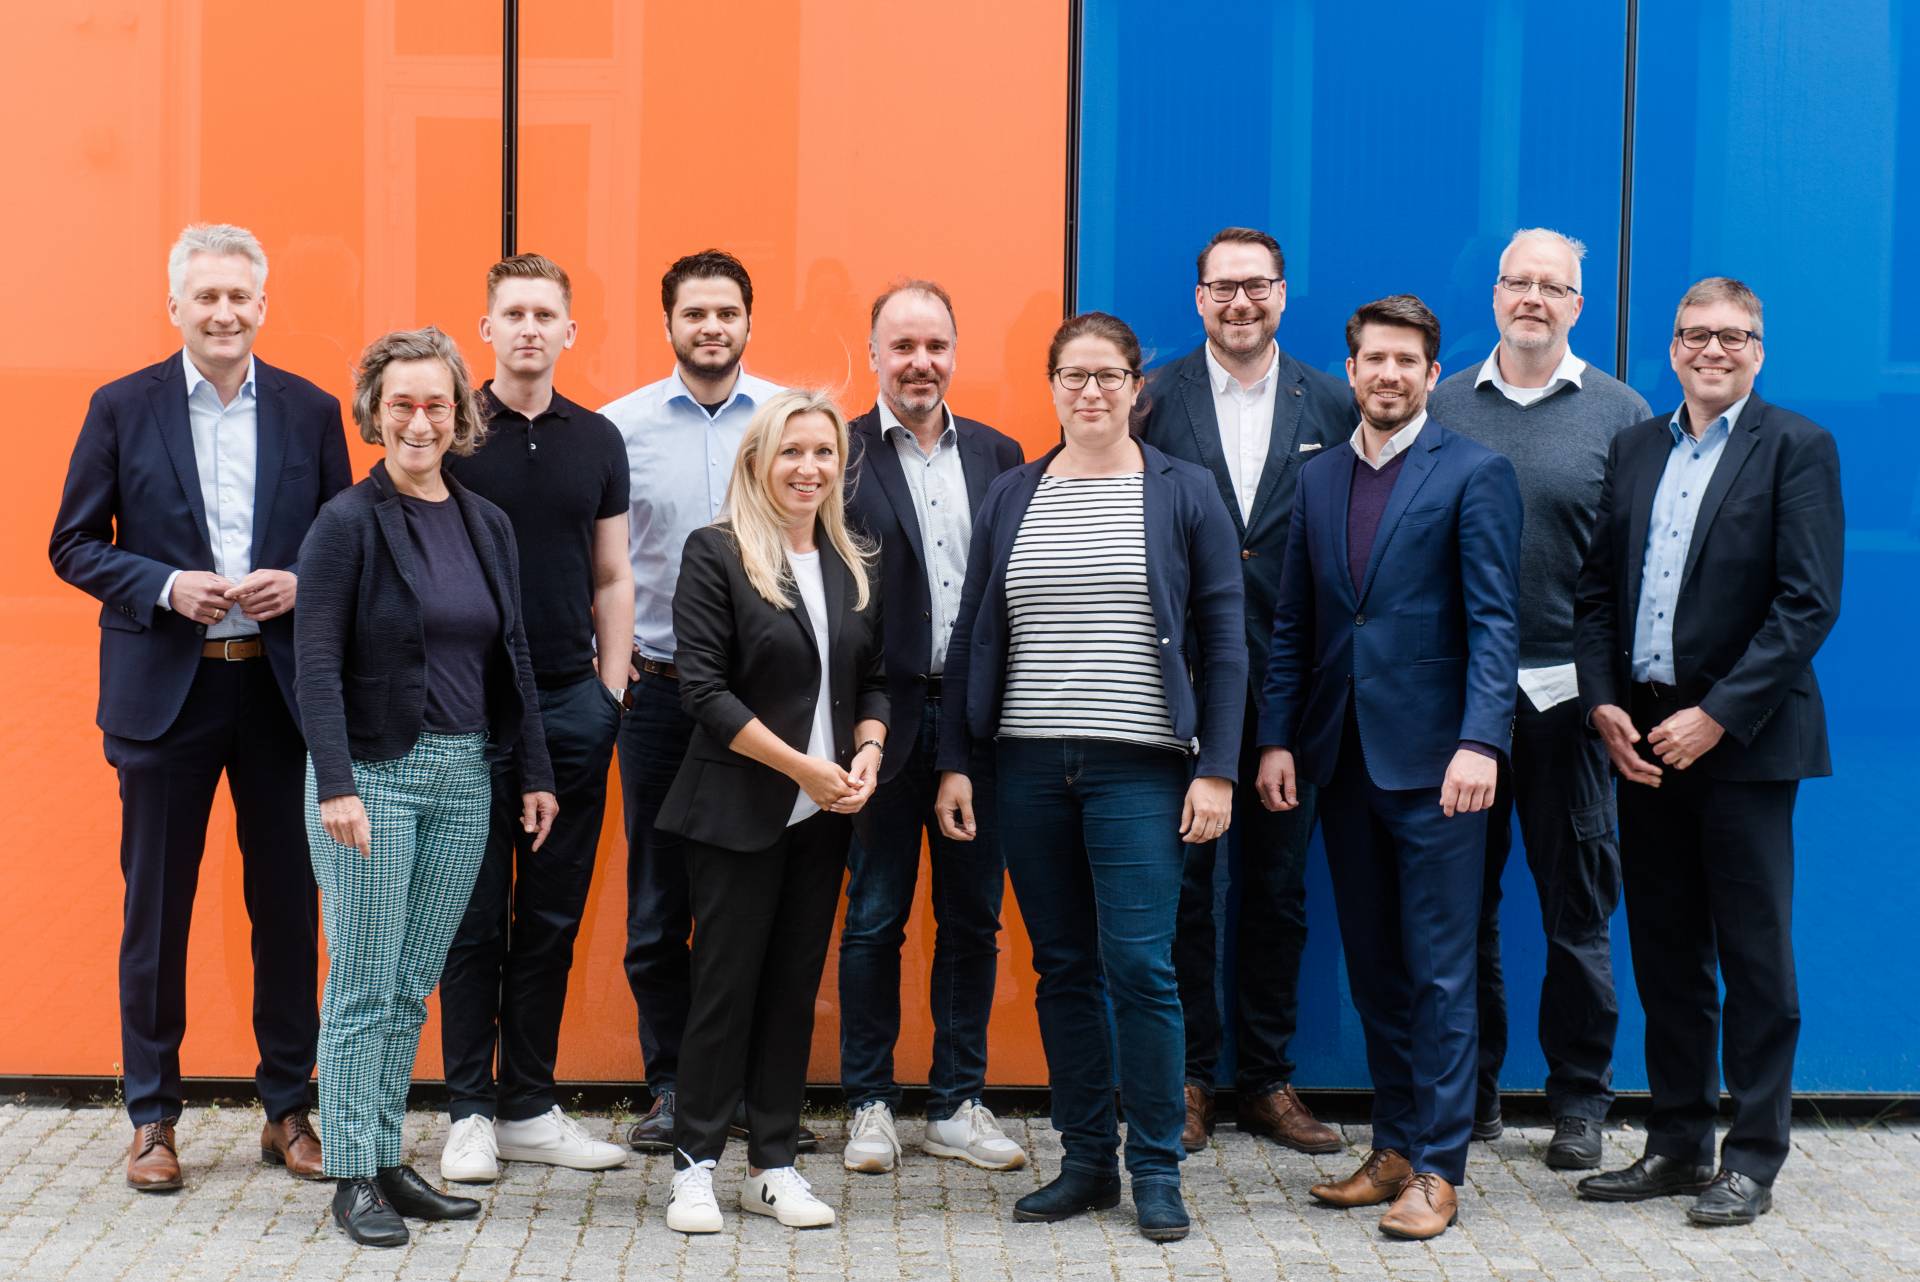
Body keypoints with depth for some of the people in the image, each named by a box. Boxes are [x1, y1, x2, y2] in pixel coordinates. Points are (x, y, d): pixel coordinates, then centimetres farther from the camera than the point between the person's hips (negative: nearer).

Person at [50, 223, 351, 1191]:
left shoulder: (311, 411, 5)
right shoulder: (122, 409, 1)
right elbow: (73, 545, 2)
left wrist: (298, 583, -12)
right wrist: (167, 587, -14)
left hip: (282, 688, 1)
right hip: (165, 689, -1)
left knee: (288, 904, 7)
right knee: (156, 907, 5)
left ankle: (287, 1109, 20)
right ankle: (152, 1118, 16)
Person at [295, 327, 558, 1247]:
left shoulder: (486, 524, 10)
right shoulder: (347, 523, -7)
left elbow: (511, 655, 13)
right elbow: (317, 663, -11)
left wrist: (534, 773, 9)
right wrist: (335, 785, -19)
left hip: (463, 775, 5)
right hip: (374, 773, -5)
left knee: (414, 988, 11)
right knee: (363, 987, 0)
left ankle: (389, 1159, 19)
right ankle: (353, 1177, 8)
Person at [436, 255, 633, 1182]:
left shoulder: (598, 440, 9)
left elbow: (612, 580, 12)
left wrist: (610, 692, 4)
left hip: (571, 701, 3)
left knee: (551, 917, 8)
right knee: (474, 916, 2)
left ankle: (529, 1107, 17)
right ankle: (469, 1111, 11)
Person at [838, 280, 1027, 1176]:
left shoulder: (997, 455, 9)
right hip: (885, 716, -3)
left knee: (972, 917, 9)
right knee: (874, 918, 6)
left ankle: (958, 1105, 20)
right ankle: (870, 1103, 17)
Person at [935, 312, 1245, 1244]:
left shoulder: (1183, 494, 2)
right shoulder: (1010, 497, 9)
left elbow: (1222, 642, 0)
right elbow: (971, 639, 11)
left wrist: (1216, 770, -7)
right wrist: (955, 762, 4)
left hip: (1139, 766, -3)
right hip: (1030, 766, 3)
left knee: (1139, 965, -7)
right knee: (1062, 968, 7)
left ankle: (1156, 1169, 5)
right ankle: (1086, 1160, 17)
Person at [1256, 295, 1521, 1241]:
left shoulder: (1474, 474, -3)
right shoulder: (1320, 479, 13)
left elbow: (1494, 622, -10)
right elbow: (1292, 624, 14)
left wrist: (1480, 743, -20)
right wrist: (1277, 737, 5)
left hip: (1430, 760, -5)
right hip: (1342, 759, 6)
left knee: (1438, 972, -2)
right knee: (1372, 968, 12)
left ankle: (1436, 1169, 4)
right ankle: (1393, 1149, 21)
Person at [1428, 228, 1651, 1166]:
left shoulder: (1619, 413, 4)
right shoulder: (1442, 406, 8)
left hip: (1567, 692, -1)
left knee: (1578, 906, 5)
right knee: (1462, 898, 8)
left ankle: (1580, 1100, 16)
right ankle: (1469, 1089, 20)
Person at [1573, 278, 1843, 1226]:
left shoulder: (1796, 448, -3)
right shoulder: (1635, 450, 13)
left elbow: (1808, 604, -11)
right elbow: (1597, 590, 12)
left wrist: (1717, 716, -16)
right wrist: (1604, 704, -2)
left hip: (1742, 740, -5)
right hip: (1643, 740, 5)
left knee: (1755, 957, 1)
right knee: (1665, 953, 11)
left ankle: (1751, 1161, 9)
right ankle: (1677, 1144, 21)